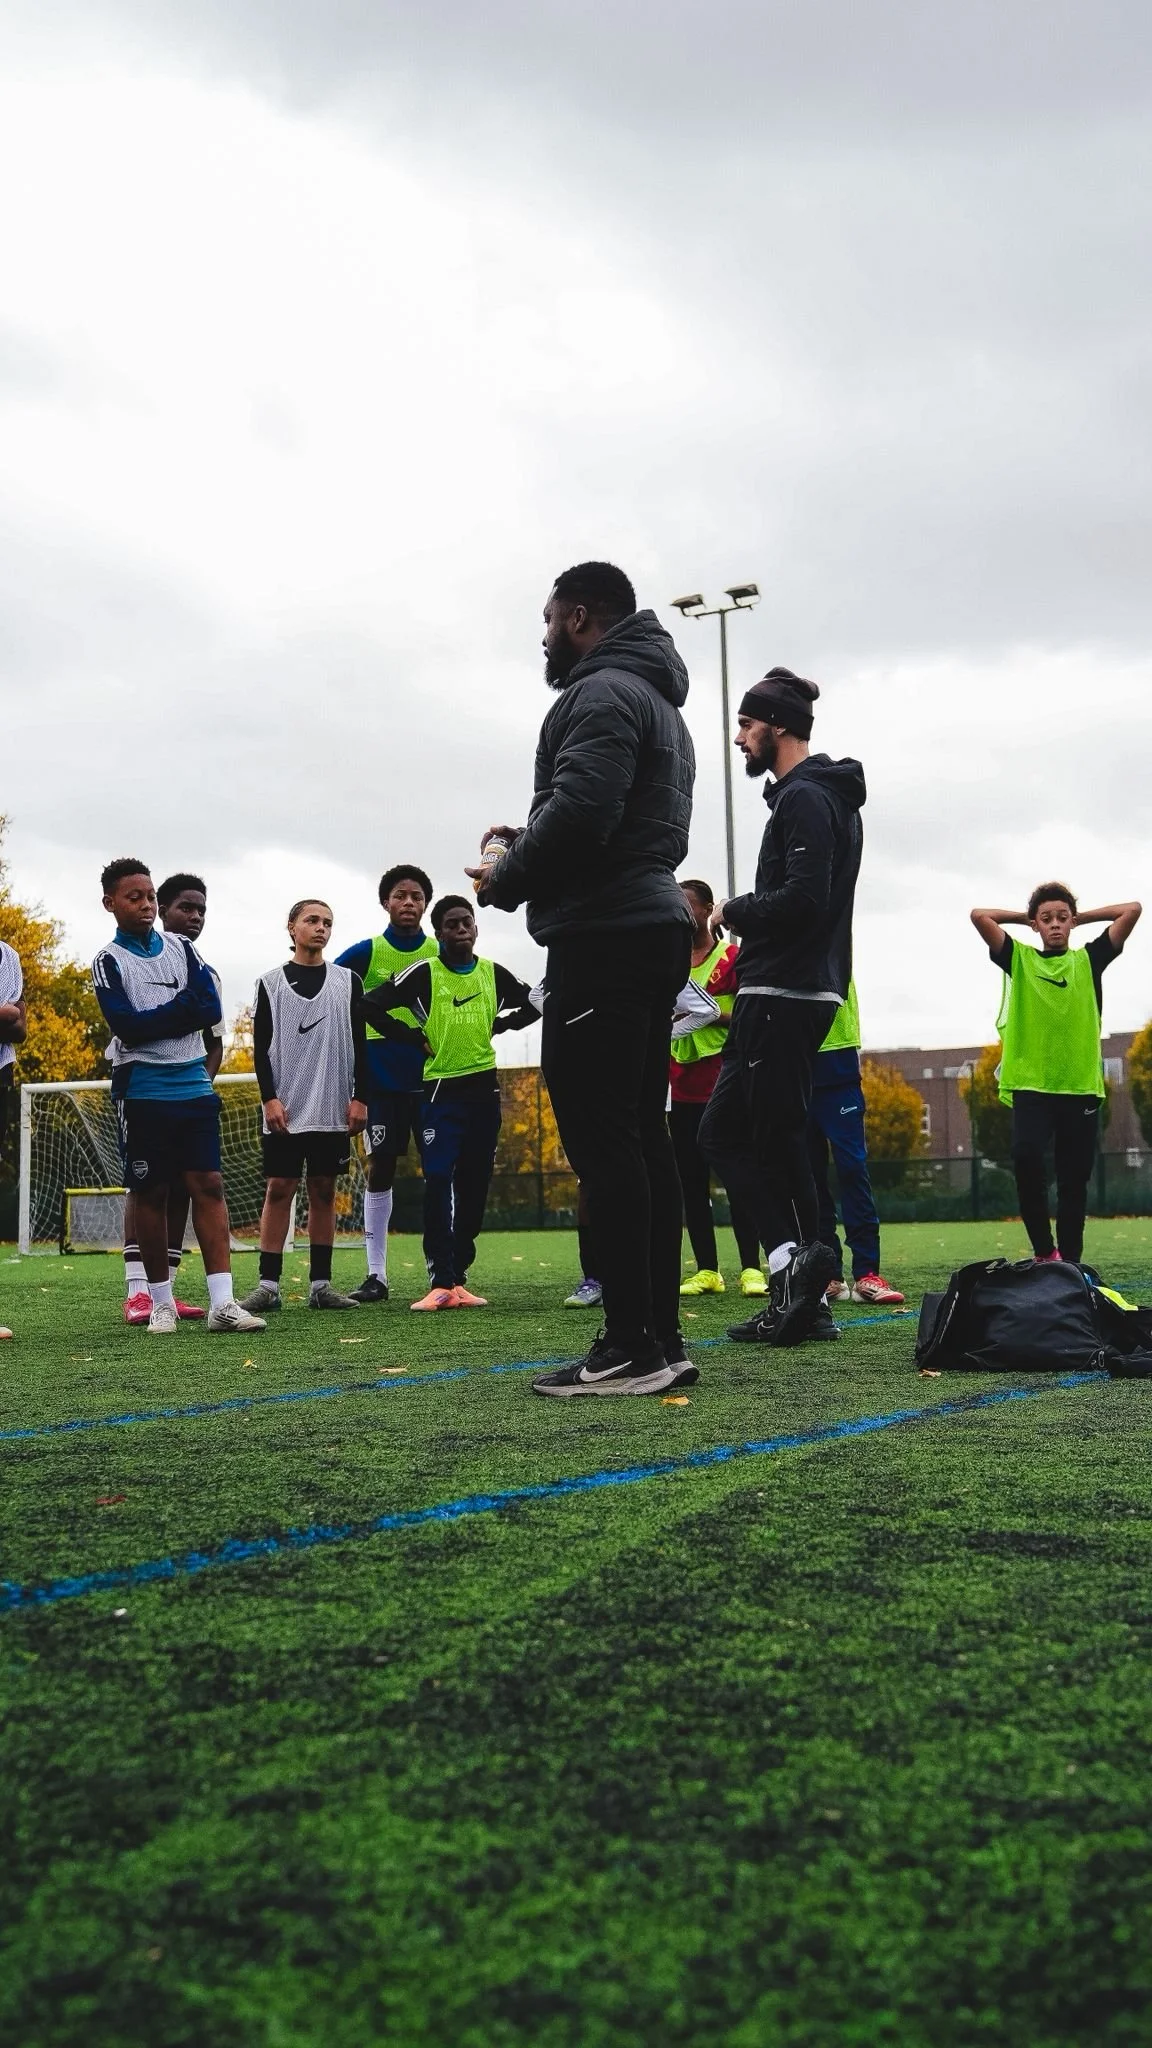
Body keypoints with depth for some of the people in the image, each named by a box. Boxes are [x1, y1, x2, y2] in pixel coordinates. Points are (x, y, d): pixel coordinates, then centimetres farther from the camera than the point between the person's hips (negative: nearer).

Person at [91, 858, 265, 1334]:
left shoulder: (182, 948, 11)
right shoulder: (108, 961, 0)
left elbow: (211, 1009, -1)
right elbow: (127, 1026, -14)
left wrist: (155, 1019, -10)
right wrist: (184, 1006, -8)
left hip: (194, 1085, 3)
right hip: (142, 1092, -3)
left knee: (208, 1184, -3)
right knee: (151, 1193, 3)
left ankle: (222, 1302, -6)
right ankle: (161, 1302, 13)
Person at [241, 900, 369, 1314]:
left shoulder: (348, 981, 9)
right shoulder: (271, 983, 5)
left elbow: (359, 1046, 8)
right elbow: (260, 1048, 2)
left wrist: (359, 1098, -1)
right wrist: (269, 1098, -8)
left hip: (333, 1110, 2)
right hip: (284, 1110, -1)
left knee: (324, 1191, 5)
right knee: (278, 1190, -2)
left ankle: (320, 1284, 10)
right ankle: (268, 1286, 0)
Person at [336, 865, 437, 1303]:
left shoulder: (440, 954, 5)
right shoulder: (367, 952, 0)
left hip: (430, 1077, 1)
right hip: (380, 1080, -1)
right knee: (380, 1168, 0)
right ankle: (376, 1274, 6)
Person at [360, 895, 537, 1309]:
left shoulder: (494, 974, 8)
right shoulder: (423, 974, -3)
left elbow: (533, 1005, 22)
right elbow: (372, 1005, -6)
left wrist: (498, 1025, 9)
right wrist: (414, 1038, -5)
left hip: (484, 1088, 4)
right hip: (441, 1089, -4)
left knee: (474, 1185, 5)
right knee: (438, 1182, -14)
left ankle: (457, 1277, 13)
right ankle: (441, 1283, -15)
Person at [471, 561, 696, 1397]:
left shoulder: (601, 694, -8)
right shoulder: (659, 703, 26)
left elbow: (579, 810, -22)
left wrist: (504, 880, -6)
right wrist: (530, 845, 16)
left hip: (603, 937, -10)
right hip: (654, 927, 10)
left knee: (601, 1138, -10)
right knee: (642, 1136, 8)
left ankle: (631, 1347, -10)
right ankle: (661, 1337, 10)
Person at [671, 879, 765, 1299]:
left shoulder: (733, 957, 0)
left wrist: (715, 1016, -19)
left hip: (725, 1083, -5)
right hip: (682, 1087, 5)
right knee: (691, 1181, 4)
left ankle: (751, 1268, -2)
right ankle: (706, 1270, 9)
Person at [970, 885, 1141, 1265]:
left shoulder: (1088, 959, 12)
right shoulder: (1019, 959, 10)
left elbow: (1132, 910, 7)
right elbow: (980, 916, 1)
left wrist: (1081, 917, 16)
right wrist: (1025, 917, 13)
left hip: (1082, 1087, 2)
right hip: (1031, 1085, -2)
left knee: (1074, 1182, 3)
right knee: (1026, 1156, -25)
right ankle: (1043, 1251, -12)